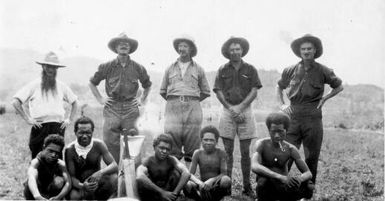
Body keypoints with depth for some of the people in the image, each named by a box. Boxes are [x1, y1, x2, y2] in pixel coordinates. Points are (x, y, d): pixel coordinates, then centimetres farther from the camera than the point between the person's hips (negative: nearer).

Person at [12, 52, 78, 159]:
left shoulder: (62, 86, 13)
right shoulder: (34, 85, 3)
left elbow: (74, 102, 24)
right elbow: (15, 102, -2)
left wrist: (69, 119, 12)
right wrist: (27, 119, -8)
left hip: (58, 127, 2)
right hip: (40, 127, -2)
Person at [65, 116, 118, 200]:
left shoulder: (98, 145, -11)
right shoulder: (70, 150, -14)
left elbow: (114, 166, -15)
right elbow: (71, 176, -15)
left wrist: (101, 172, -37)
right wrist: (82, 186, -37)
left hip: (96, 182, 2)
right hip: (79, 184, -2)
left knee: (113, 177, -27)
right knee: (74, 197, -34)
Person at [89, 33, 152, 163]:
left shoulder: (137, 68, 8)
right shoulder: (107, 67, 5)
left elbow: (147, 85, 25)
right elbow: (92, 83, 17)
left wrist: (143, 101, 15)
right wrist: (100, 99, 9)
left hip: (131, 109, 1)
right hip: (112, 109, -1)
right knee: (110, 143, -5)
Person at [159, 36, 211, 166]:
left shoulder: (198, 69, 13)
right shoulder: (170, 69, 15)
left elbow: (205, 92, 16)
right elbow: (162, 91, 19)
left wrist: (193, 101, 9)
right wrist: (174, 102, 11)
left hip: (192, 108, 0)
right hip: (173, 107, 1)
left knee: (192, 143, -2)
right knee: (172, 141, -8)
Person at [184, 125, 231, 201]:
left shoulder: (221, 153, -4)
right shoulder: (198, 153, -1)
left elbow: (224, 174, -11)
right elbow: (190, 174, -7)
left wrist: (212, 180, -31)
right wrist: (199, 183, -28)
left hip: (217, 187, 0)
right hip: (203, 186, 0)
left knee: (226, 180, -34)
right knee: (187, 185, -30)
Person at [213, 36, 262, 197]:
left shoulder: (250, 69, 8)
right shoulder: (222, 70, 8)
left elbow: (254, 92, 1)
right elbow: (218, 92, 3)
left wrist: (240, 107, -9)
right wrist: (231, 109, -8)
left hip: (245, 110, 0)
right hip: (227, 110, 0)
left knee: (245, 151, 2)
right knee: (228, 151, 0)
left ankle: (247, 186, 9)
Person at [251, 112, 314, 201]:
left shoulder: (291, 149, -8)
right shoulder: (262, 144, -16)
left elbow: (308, 173, -10)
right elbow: (254, 167, -35)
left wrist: (299, 178, -36)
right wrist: (281, 177, -46)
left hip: (284, 187, 4)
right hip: (267, 188, -3)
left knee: (309, 187, -23)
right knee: (264, 180, -37)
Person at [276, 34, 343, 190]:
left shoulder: (322, 71, 2)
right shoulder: (290, 71, 6)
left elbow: (339, 86, 17)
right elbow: (279, 87, 23)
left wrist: (324, 98, 5)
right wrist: (282, 105, 10)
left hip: (313, 118, -1)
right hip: (293, 117, 1)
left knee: (311, 158, 5)